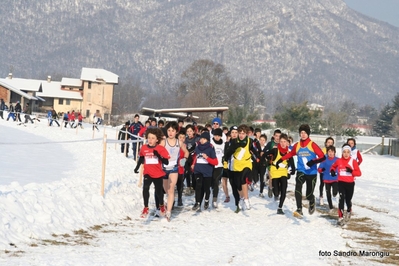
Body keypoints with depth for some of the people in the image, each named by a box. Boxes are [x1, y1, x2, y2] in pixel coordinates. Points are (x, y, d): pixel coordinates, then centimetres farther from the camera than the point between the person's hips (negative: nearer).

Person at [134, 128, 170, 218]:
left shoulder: (161, 149, -11)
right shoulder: (144, 148, -3)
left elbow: (166, 162, -16)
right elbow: (141, 158, 17)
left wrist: (158, 155, -30)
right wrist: (137, 167, 13)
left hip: (158, 174, -1)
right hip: (147, 173, 1)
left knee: (159, 191, 15)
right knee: (145, 188, -24)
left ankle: (161, 206, 45)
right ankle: (146, 208, -14)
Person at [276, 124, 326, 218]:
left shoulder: (312, 145, -8)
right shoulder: (297, 146, 3)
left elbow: (323, 157, -13)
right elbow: (290, 154, 23)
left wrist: (314, 161, -30)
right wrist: (280, 160, 20)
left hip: (312, 173, -2)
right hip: (301, 171, 2)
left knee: (309, 194, 1)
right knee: (298, 187, -26)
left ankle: (312, 203, 39)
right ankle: (299, 210, -27)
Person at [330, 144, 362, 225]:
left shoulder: (353, 161, -5)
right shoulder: (339, 161, 0)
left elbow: (359, 173, -7)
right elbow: (333, 166, 20)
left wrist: (351, 171, -24)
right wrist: (332, 171, -1)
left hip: (350, 183, 0)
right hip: (341, 183, 0)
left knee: (348, 199, 14)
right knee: (341, 199, -13)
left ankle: (349, 212, 46)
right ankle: (340, 217, -10)